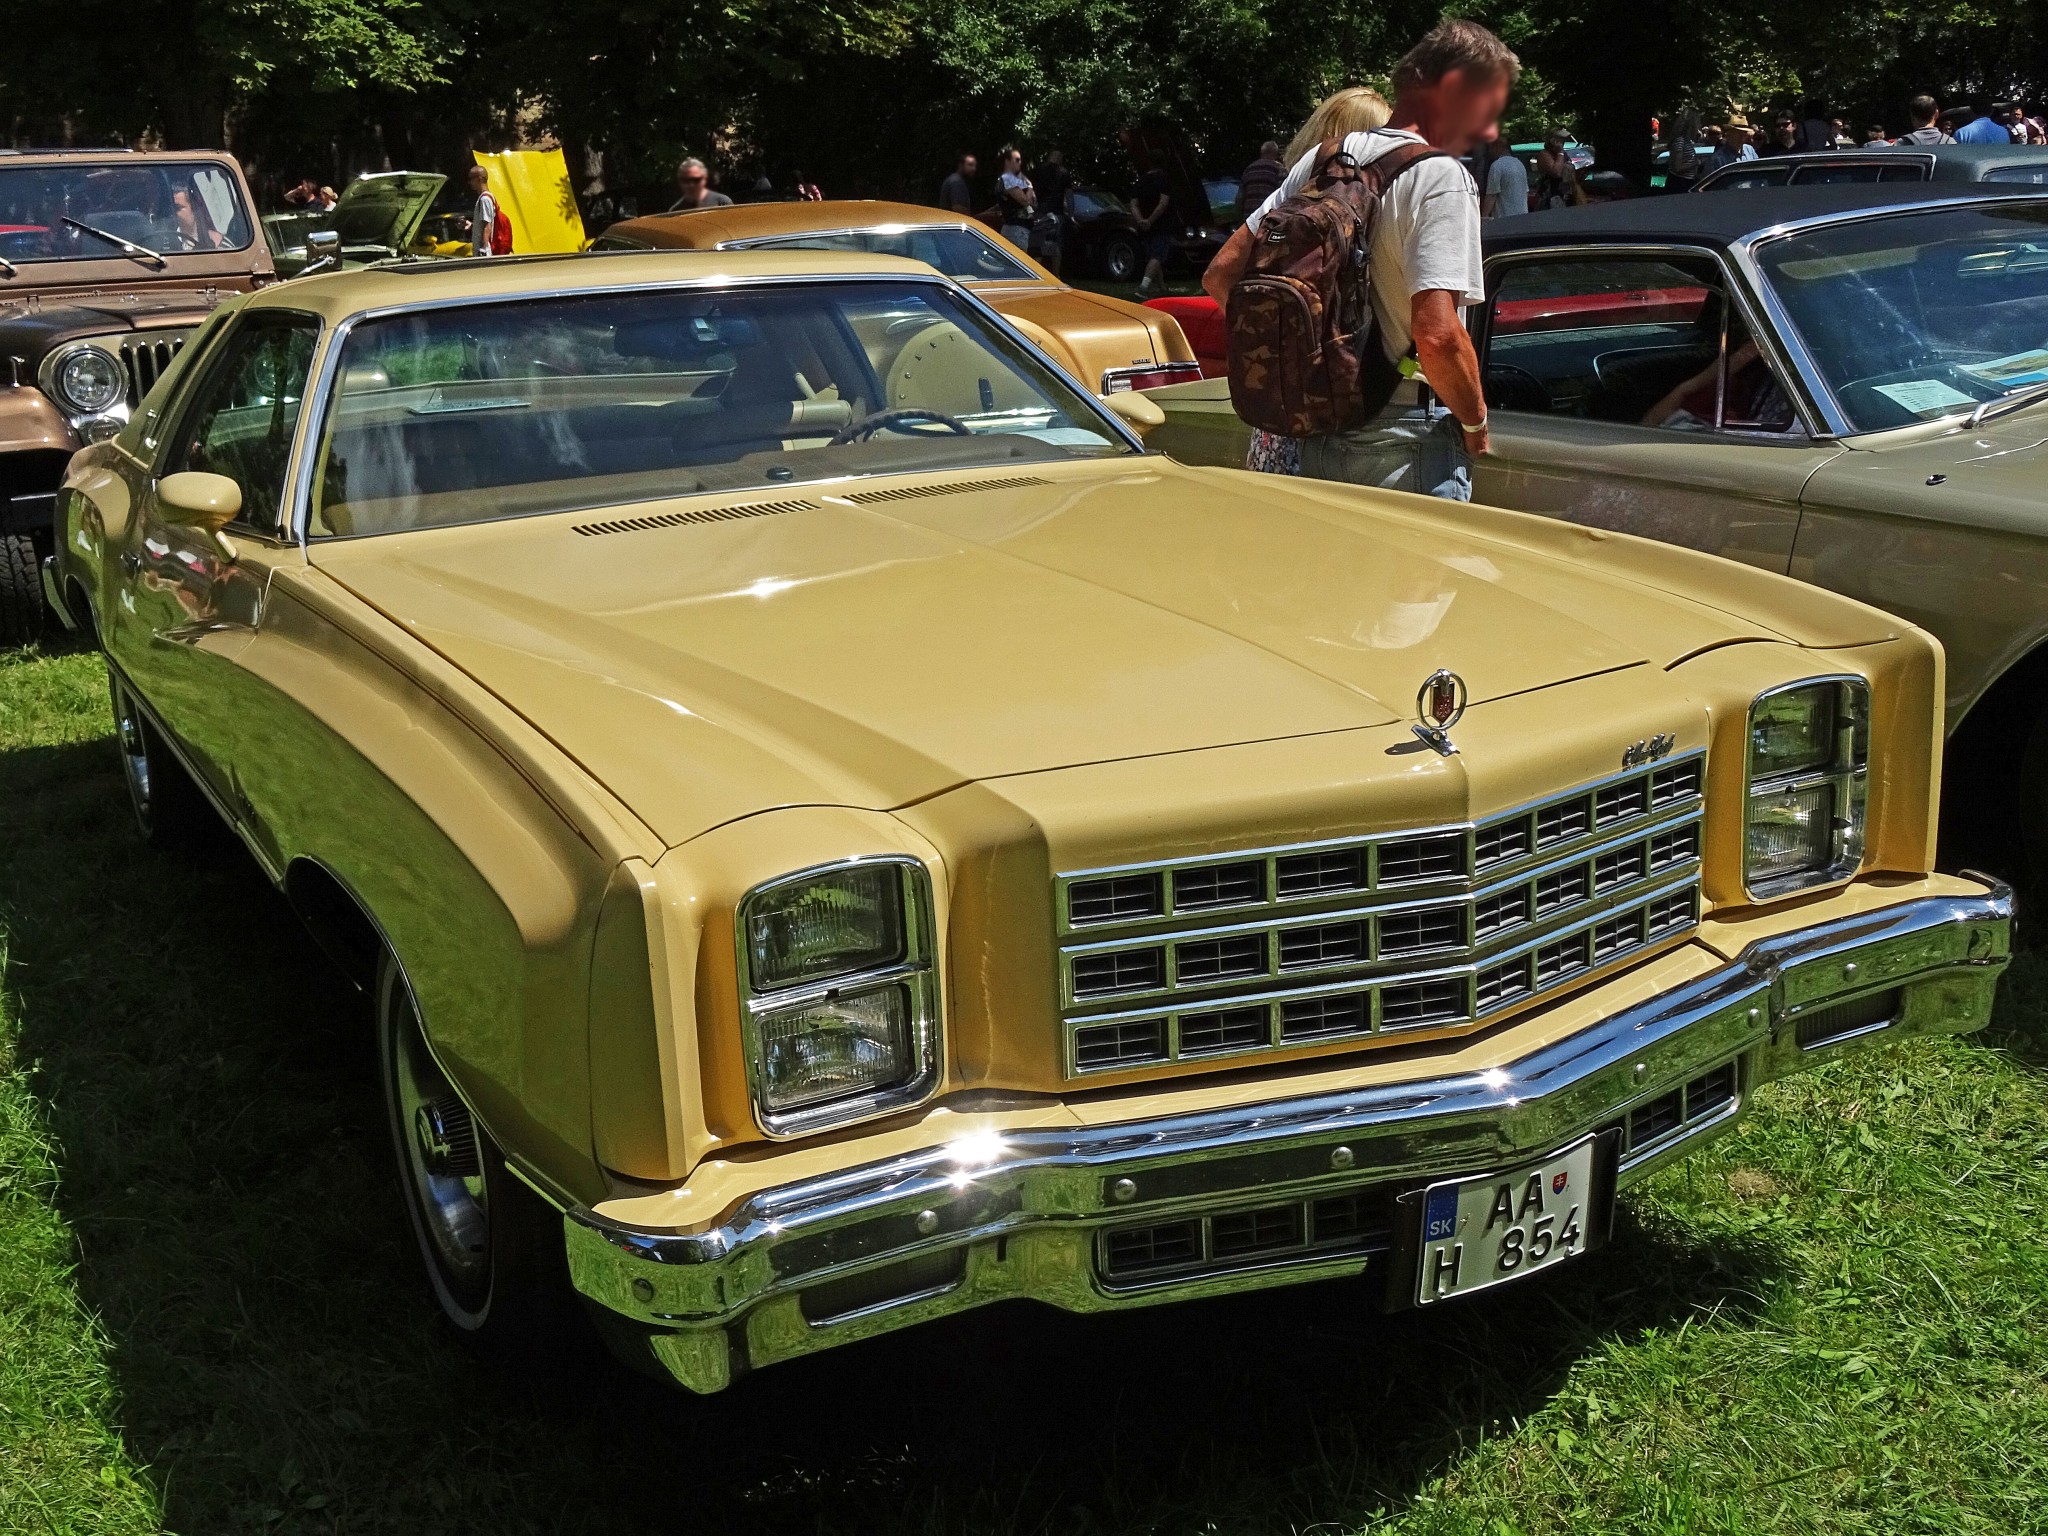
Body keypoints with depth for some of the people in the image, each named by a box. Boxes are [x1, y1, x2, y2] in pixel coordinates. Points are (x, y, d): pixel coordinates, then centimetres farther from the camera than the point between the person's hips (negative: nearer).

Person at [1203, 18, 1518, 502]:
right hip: (1405, 449, -7)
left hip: (1314, 439, 8)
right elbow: (1437, 333, -25)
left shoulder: (1322, 160, 10)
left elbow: (1220, 274, 11)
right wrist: (1475, 423, -9)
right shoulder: (1440, 177, -14)